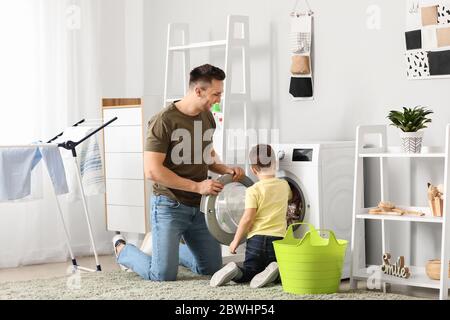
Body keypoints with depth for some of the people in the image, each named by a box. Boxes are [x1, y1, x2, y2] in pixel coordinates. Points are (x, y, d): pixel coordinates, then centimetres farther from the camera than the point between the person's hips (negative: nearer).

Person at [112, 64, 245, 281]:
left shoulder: (207, 117, 5)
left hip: (199, 206, 7)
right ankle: (122, 250, 20)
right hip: (170, 205, -7)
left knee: (212, 268, 11)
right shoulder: (164, 121, -18)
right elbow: (152, 171, -23)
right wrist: (197, 186, -22)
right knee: (164, 275, -7)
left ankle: (168, 249, 34)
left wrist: (226, 170, 0)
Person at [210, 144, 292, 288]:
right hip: (278, 238, 2)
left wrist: (236, 240, -3)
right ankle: (273, 271, -23)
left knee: (250, 271, 11)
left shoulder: (253, 191, -6)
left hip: (256, 238, -2)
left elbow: (247, 218, -13)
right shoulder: (284, 185, 8)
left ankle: (234, 272, -21)